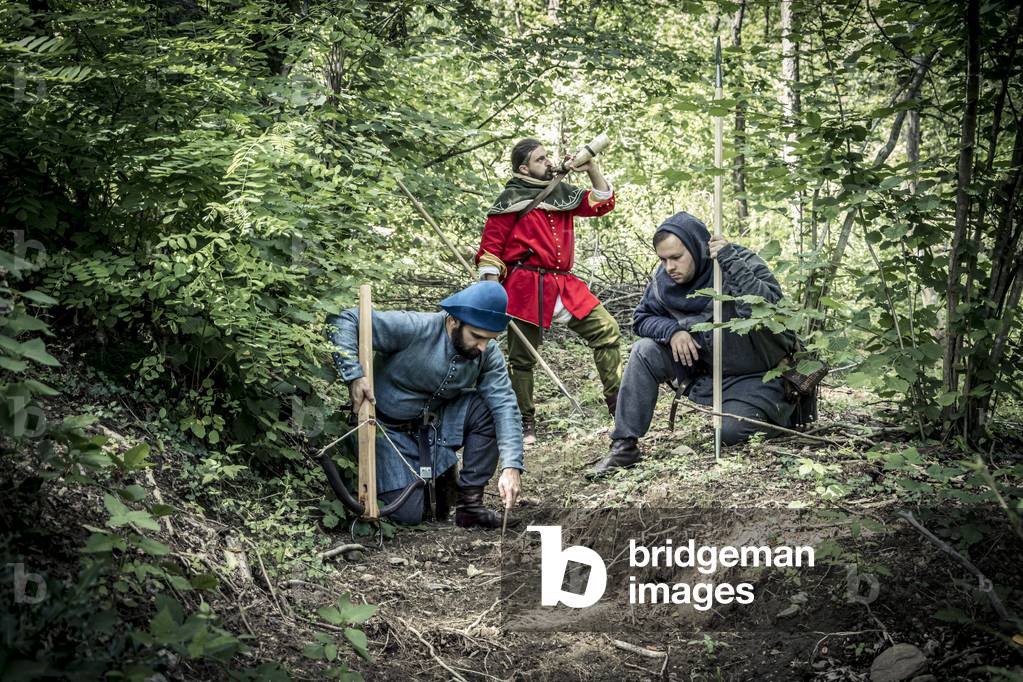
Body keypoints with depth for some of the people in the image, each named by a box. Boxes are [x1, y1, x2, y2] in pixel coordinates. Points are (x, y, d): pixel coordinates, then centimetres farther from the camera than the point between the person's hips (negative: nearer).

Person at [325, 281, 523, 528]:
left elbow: (505, 406, -20)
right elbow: (343, 321, -26)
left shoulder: (488, 353, -13)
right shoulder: (413, 329, -28)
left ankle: (470, 502, -8)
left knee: (487, 407, -22)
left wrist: (511, 467, -33)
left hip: (438, 422, 4)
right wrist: (354, 375, -38)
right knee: (407, 514, -15)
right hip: (390, 428, -4)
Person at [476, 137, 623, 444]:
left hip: (564, 285, 6)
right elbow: (490, 248, -5)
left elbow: (602, 203, 22)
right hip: (526, 287, -6)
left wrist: (592, 169, 8)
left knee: (607, 329, -2)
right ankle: (525, 424, 12)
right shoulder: (511, 199, -3)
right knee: (522, 357, 1)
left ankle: (617, 401, 5)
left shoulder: (562, 194, 16)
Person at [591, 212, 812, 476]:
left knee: (732, 432, -25)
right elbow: (642, 317, 3)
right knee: (645, 351, -14)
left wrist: (732, 264, -41)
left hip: (754, 375, -5)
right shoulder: (665, 278, -7)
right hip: (703, 369, 5)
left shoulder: (743, 263, -21)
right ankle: (624, 445, -10)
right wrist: (672, 331, -18)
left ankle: (781, 410, 10)